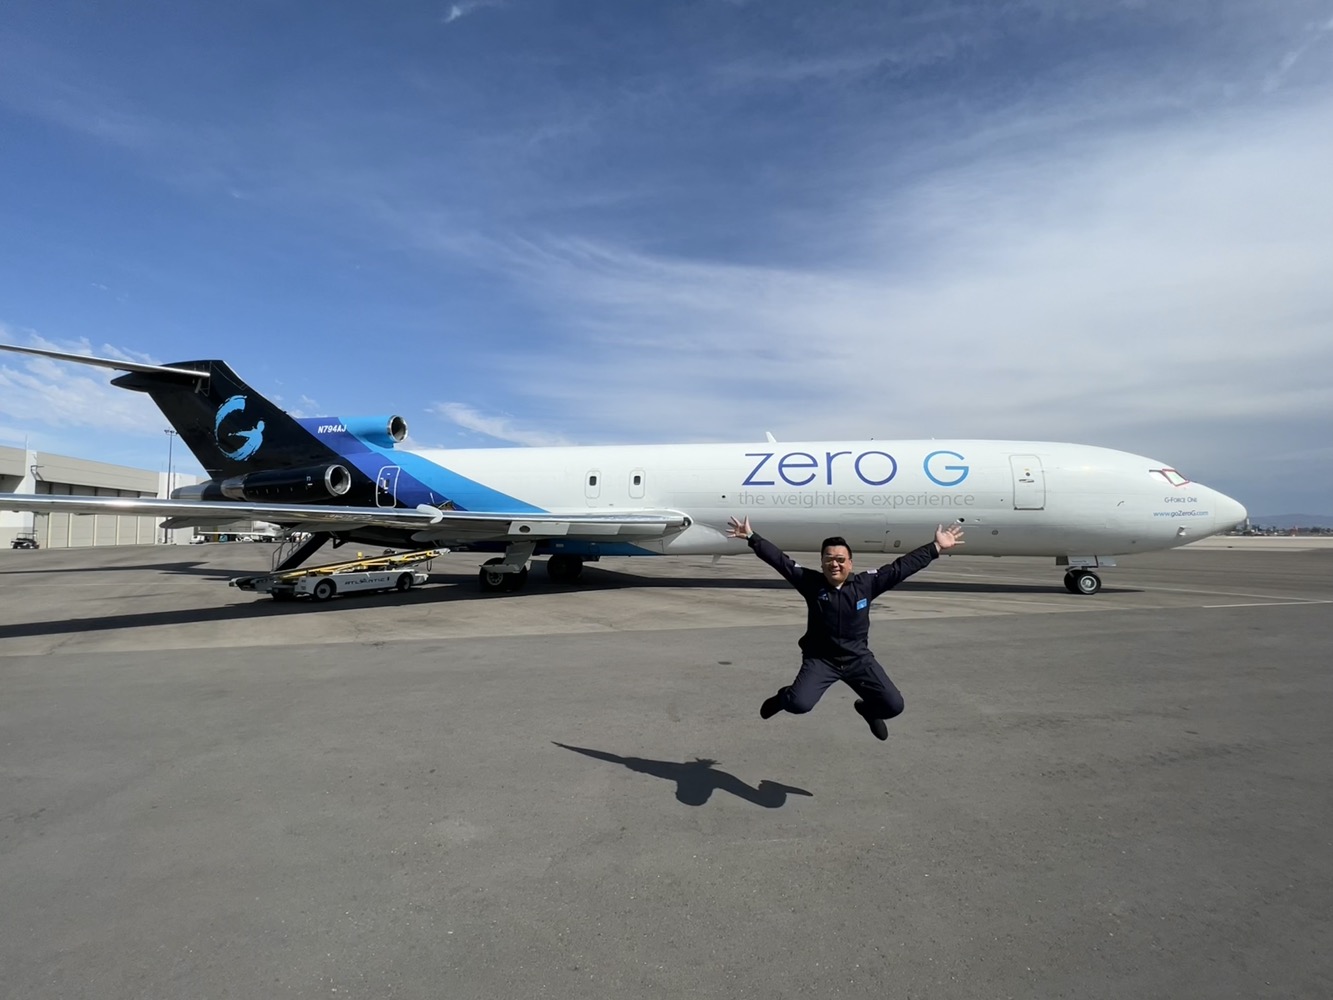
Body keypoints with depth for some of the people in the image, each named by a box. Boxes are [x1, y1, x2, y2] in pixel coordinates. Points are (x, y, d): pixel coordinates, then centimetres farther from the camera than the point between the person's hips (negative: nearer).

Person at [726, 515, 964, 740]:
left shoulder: (866, 584, -8)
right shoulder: (811, 583, -12)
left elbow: (901, 567, -6)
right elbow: (780, 560, -13)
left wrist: (936, 548, -5)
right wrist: (752, 537, -17)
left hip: (858, 658, 2)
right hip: (820, 659, -2)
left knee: (894, 706, -3)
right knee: (799, 704, -23)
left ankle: (867, 709, 35)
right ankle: (784, 697, 18)